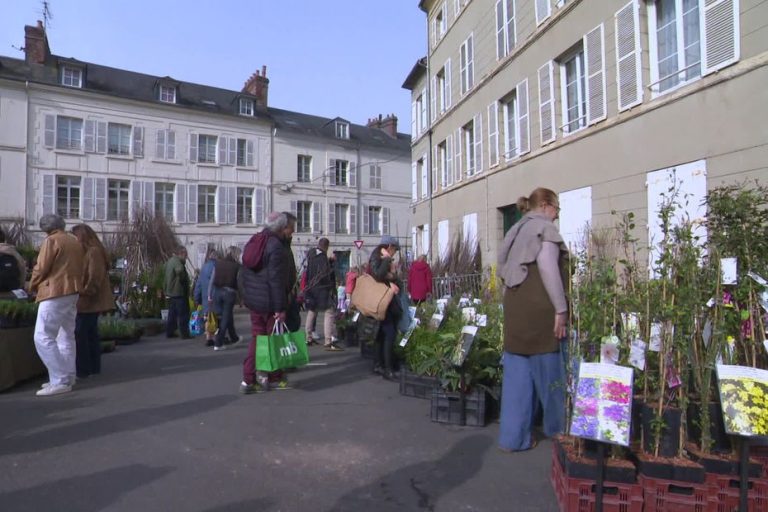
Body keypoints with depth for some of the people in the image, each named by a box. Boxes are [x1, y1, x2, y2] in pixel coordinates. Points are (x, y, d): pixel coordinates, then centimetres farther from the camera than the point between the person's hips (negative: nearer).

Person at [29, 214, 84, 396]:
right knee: (66, 337, 13)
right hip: (73, 292, 9)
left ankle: (60, 381, -10)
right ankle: (67, 377, 18)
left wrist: (33, 287, 9)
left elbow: (41, 269, -8)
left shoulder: (51, 241, -8)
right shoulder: (75, 241, 15)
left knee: (43, 337, -7)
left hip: (55, 294, -9)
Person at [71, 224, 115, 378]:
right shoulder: (90, 252, 18)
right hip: (92, 301, 10)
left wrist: (85, 292, -18)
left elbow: (95, 277, -20)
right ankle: (94, 367, 20)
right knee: (90, 334, 13)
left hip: (88, 301, -10)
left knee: (80, 334, -8)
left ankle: (82, 370, -3)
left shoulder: (93, 252, -13)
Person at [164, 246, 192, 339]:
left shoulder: (169, 261, 15)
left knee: (172, 314, 16)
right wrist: (183, 279, -19)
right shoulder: (177, 261, -18)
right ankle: (184, 334, 0)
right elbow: (180, 270, -35)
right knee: (183, 314, -3)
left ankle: (169, 332, 21)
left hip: (170, 292, 10)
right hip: (179, 292, -10)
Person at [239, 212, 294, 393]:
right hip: (269, 302, -8)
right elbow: (276, 280, -22)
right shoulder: (276, 246, -18)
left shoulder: (254, 241, 11)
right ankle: (273, 377, 19)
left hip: (252, 299, 8)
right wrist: (280, 308, -20)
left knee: (257, 337, 13)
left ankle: (248, 380, 12)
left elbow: (244, 272, 16)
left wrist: (247, 294, 22)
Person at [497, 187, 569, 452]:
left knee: (517, 375, 9)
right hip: (539, 310, -8)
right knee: (550, 373, 8)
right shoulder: (544, 228, -4)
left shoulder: (516, 231, 20)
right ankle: (559, 430, 25)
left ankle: (513, 437, 14)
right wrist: (561, 309, -14)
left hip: (514, 309, 8)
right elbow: (548, 267, -15)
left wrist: (514, 305, 18)